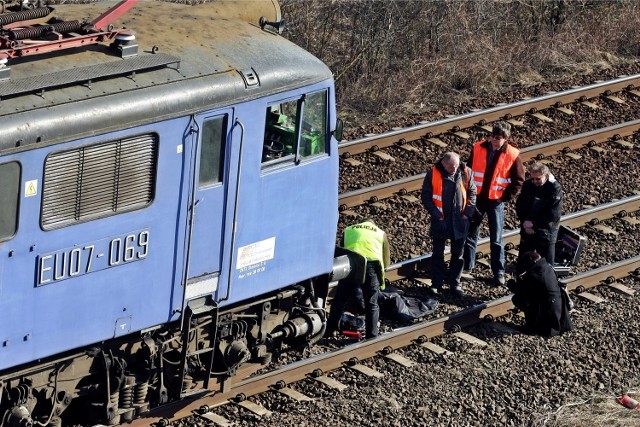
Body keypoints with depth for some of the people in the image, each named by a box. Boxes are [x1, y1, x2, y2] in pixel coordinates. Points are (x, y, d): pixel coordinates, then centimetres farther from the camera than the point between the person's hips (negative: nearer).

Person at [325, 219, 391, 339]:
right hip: (372, 265, 0)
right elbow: (387, 261, 23)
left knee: (340, 299, 14)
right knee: (371, 304, 9)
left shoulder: (349, 230, 27)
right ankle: (371, 337, 8)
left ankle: (330, 330, 20)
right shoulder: (381, 233, 25)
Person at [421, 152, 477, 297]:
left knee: (458, 254, 10)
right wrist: (436, 215, -13)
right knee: (438, 254, 8)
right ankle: (437, 284, 19)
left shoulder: (465, 173, -5)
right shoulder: (433, 174, -12)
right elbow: (426, 197, -7)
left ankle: (455, 283, 21)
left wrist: (467, 213, -3)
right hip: (440, 220, -2)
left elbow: (472, 193, 5)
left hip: (459, 221, 2)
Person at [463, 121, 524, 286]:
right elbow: (469, 169, 6)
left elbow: (518, 180, -4)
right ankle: (467, 266, 24)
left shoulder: (512, 155, -11)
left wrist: (506, 197, -8)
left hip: (496, 201, -3)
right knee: (470, 233, 11)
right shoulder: (478, 148, -5)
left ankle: (499, 272, 12)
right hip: (476, 198, 3)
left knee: (496, 239, 4)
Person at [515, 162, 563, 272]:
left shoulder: (555, 189, -15)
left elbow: (554, 214, -20)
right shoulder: (527, 185, 0)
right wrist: (524, 221, -11)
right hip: (527, 231, 5)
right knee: (521, 264, 14)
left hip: (546, 233, -5)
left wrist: (534, 224, -19)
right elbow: (519, 205, 6)